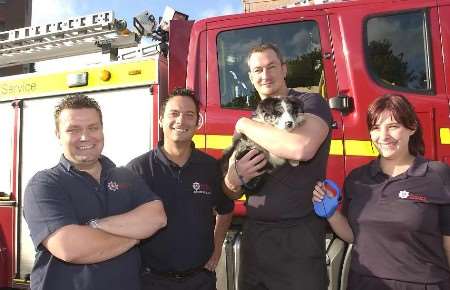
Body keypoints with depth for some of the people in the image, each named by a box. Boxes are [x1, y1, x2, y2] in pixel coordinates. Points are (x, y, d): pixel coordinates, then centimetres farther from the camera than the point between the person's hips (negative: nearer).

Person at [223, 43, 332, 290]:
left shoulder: (311, 103, -5)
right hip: (254, 235, 5)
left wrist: (245, 125, -13)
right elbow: (231, 192, 14)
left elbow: (302, 148, -29)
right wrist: (235, 177, -11)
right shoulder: (248, 122, 12)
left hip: (299, 240, -5)